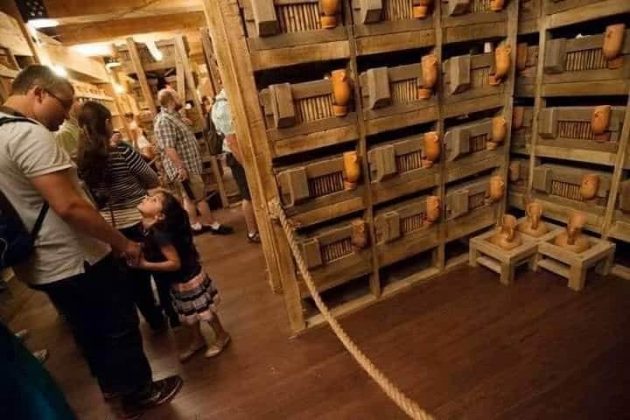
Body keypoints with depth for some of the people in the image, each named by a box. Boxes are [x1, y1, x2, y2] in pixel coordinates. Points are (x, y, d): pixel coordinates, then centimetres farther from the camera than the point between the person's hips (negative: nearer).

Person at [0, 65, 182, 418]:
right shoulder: (29, 133, -22)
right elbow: (69, 206, -29)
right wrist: (122, 243, -19)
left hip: (41, 265, 10)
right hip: (74, 262, -10)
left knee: (89, 330, 24)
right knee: (119, 327, 10)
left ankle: (112, 385, 44)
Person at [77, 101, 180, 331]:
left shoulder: (81, 158, -3)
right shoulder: (121, 150, -18)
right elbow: (154, 182, -12)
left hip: (109, 226, 5)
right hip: (139, 220, -5)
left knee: (135, 275, 19)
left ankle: (155, 321, 35)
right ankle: (175, 316, 30)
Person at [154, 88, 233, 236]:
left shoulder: (173, 116, 13)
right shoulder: (164, 121, -20)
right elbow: (169, 149, -26)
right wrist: (181, 168, -27)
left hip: (189, 165, 10)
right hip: (184, 167, -10)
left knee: (190, 197, 15)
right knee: (200, 197, -2)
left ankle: (195, 226, 25)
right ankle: (214, 225, 9)